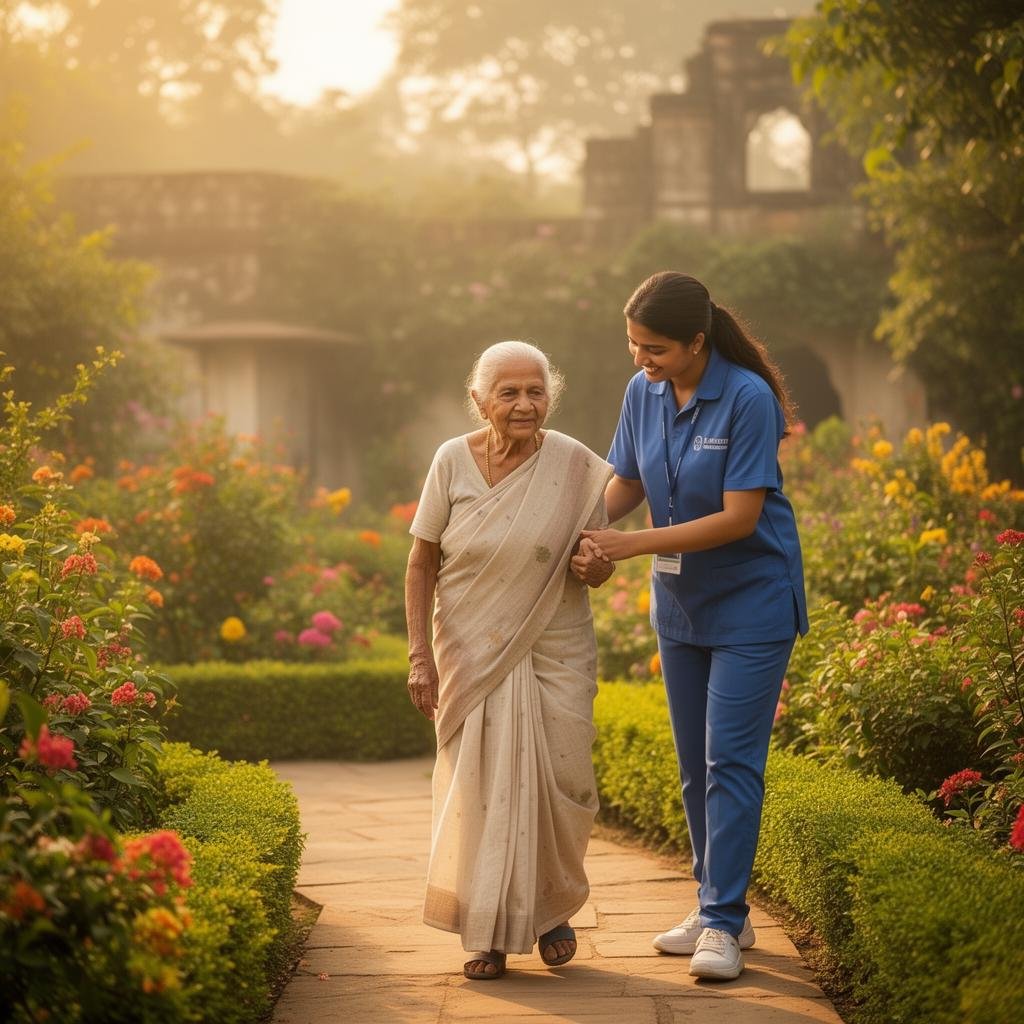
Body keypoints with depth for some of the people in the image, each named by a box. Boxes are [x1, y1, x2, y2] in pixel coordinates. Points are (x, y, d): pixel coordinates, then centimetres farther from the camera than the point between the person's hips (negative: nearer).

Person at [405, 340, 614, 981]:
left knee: (560, 783, -2)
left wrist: (594, 564, -21)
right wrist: (420, 655, -5)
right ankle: (489, 933, 10)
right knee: (482, 787, -2)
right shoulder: (453, 461, -6)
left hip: (555, 653, 0)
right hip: (472, 655, 0)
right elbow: (421, 566, 2)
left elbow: (599, 571, 3)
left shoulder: (575, 467, -7)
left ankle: (554, 910, 25)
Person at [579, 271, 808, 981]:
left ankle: (723, 922, -5)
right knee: (695, 763, 10)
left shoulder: (747, 399, -21)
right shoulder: (643, 393, -3)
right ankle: (716, 908, 20)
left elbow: (740, 517, -23)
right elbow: (626, 484, 9)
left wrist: (634, 544, -24)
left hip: (750, 602, -6)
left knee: (731, 759, -9)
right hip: (679, 602, 7)